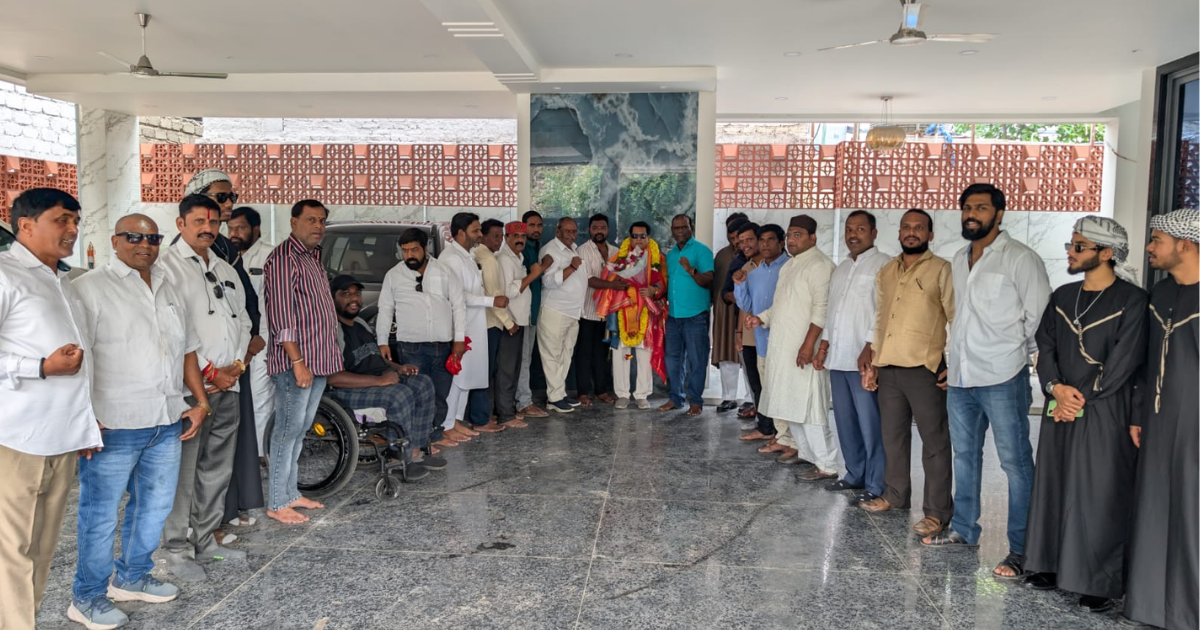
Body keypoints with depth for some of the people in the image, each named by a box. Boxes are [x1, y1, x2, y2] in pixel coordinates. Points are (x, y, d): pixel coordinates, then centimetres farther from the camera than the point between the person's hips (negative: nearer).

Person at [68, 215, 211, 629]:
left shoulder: (168, 290, 15)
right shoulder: (91, 288, -6)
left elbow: (187, 349, 21)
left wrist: (201, 401, 13)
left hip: (168, 423, 7)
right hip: (114, 426, -7)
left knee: (155, 506, 16)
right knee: (101, 514, 3)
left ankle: (133, 579, 34)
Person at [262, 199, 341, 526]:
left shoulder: (313, 257, 18)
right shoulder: (284, 258, -12)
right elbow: (281, 315, -19)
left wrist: (331, 355, 18)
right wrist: (297, 361, -22)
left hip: (318, 360, 9)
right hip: (295, 363, -9)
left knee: (300, 429, 15)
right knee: (288, 430, -3)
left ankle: (291, 493, 25)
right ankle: (277, 503, 5)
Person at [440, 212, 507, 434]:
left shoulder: (466, 256, 16)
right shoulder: (451, 258, -16)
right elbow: (458, 296, -23)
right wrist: (491, 301, -21)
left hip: (473, 325, 10)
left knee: (470, 372, 13)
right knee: (458, 373, -3)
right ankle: (449, 422, 5)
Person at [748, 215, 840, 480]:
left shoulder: (819, 265, -11)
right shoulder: (789, 265, 18)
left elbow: (822, 309, -19)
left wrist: (809, 344, -25)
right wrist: (762, 318, 9)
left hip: (803, 348, -9)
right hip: (783, 347, 9)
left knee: (808, 408, -8)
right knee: (791, 405, 14)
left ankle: (827, 466, -3)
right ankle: (806, 451, 27)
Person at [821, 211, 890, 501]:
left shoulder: (883, 264, -5)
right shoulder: (842, 268, 20)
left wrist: (869, 348, -19)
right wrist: (824, 344, 15)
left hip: (864, 358, -8)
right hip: (838, 357, 8)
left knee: (870, 423, -5)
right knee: (845, 420, 12)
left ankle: (875, 485, 3)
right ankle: (855, 474, 23)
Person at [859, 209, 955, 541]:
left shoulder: (941, 270, -3)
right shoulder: (885, 273, 15)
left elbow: (957, 319, -6)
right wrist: (873, 363, 15)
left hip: (925, 368, -6)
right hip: (889, 368, 6)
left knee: (934, 441, 0)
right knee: (893, 435, 15)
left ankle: (937, 511, 6)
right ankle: (895, 495, 29)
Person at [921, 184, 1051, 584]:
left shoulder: (1020, 259, -7)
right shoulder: (959, 260, 15)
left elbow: (1039, 317, -7)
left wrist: (1016, 355, -2)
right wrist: (954, 358, 12)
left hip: (1002, 378, -7)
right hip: (961, 375, 8)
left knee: (1015, 462, -3)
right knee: (964, 455, 16)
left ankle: (1021, 550, 3)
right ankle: (963, 531, 29)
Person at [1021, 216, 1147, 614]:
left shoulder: (1131, 300, -6)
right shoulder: (1062, 297, 12)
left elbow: (1123, 362, -11)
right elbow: (1045, 346, 8)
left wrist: (1080, 400, -11)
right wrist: (1056, 387, -9)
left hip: (1104, 412, -6)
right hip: (1061, 409, 6)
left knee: (1099, 496, -3)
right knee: (1053, 486, 9)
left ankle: (1102, 584, 6)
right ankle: (1053, 566, 20)